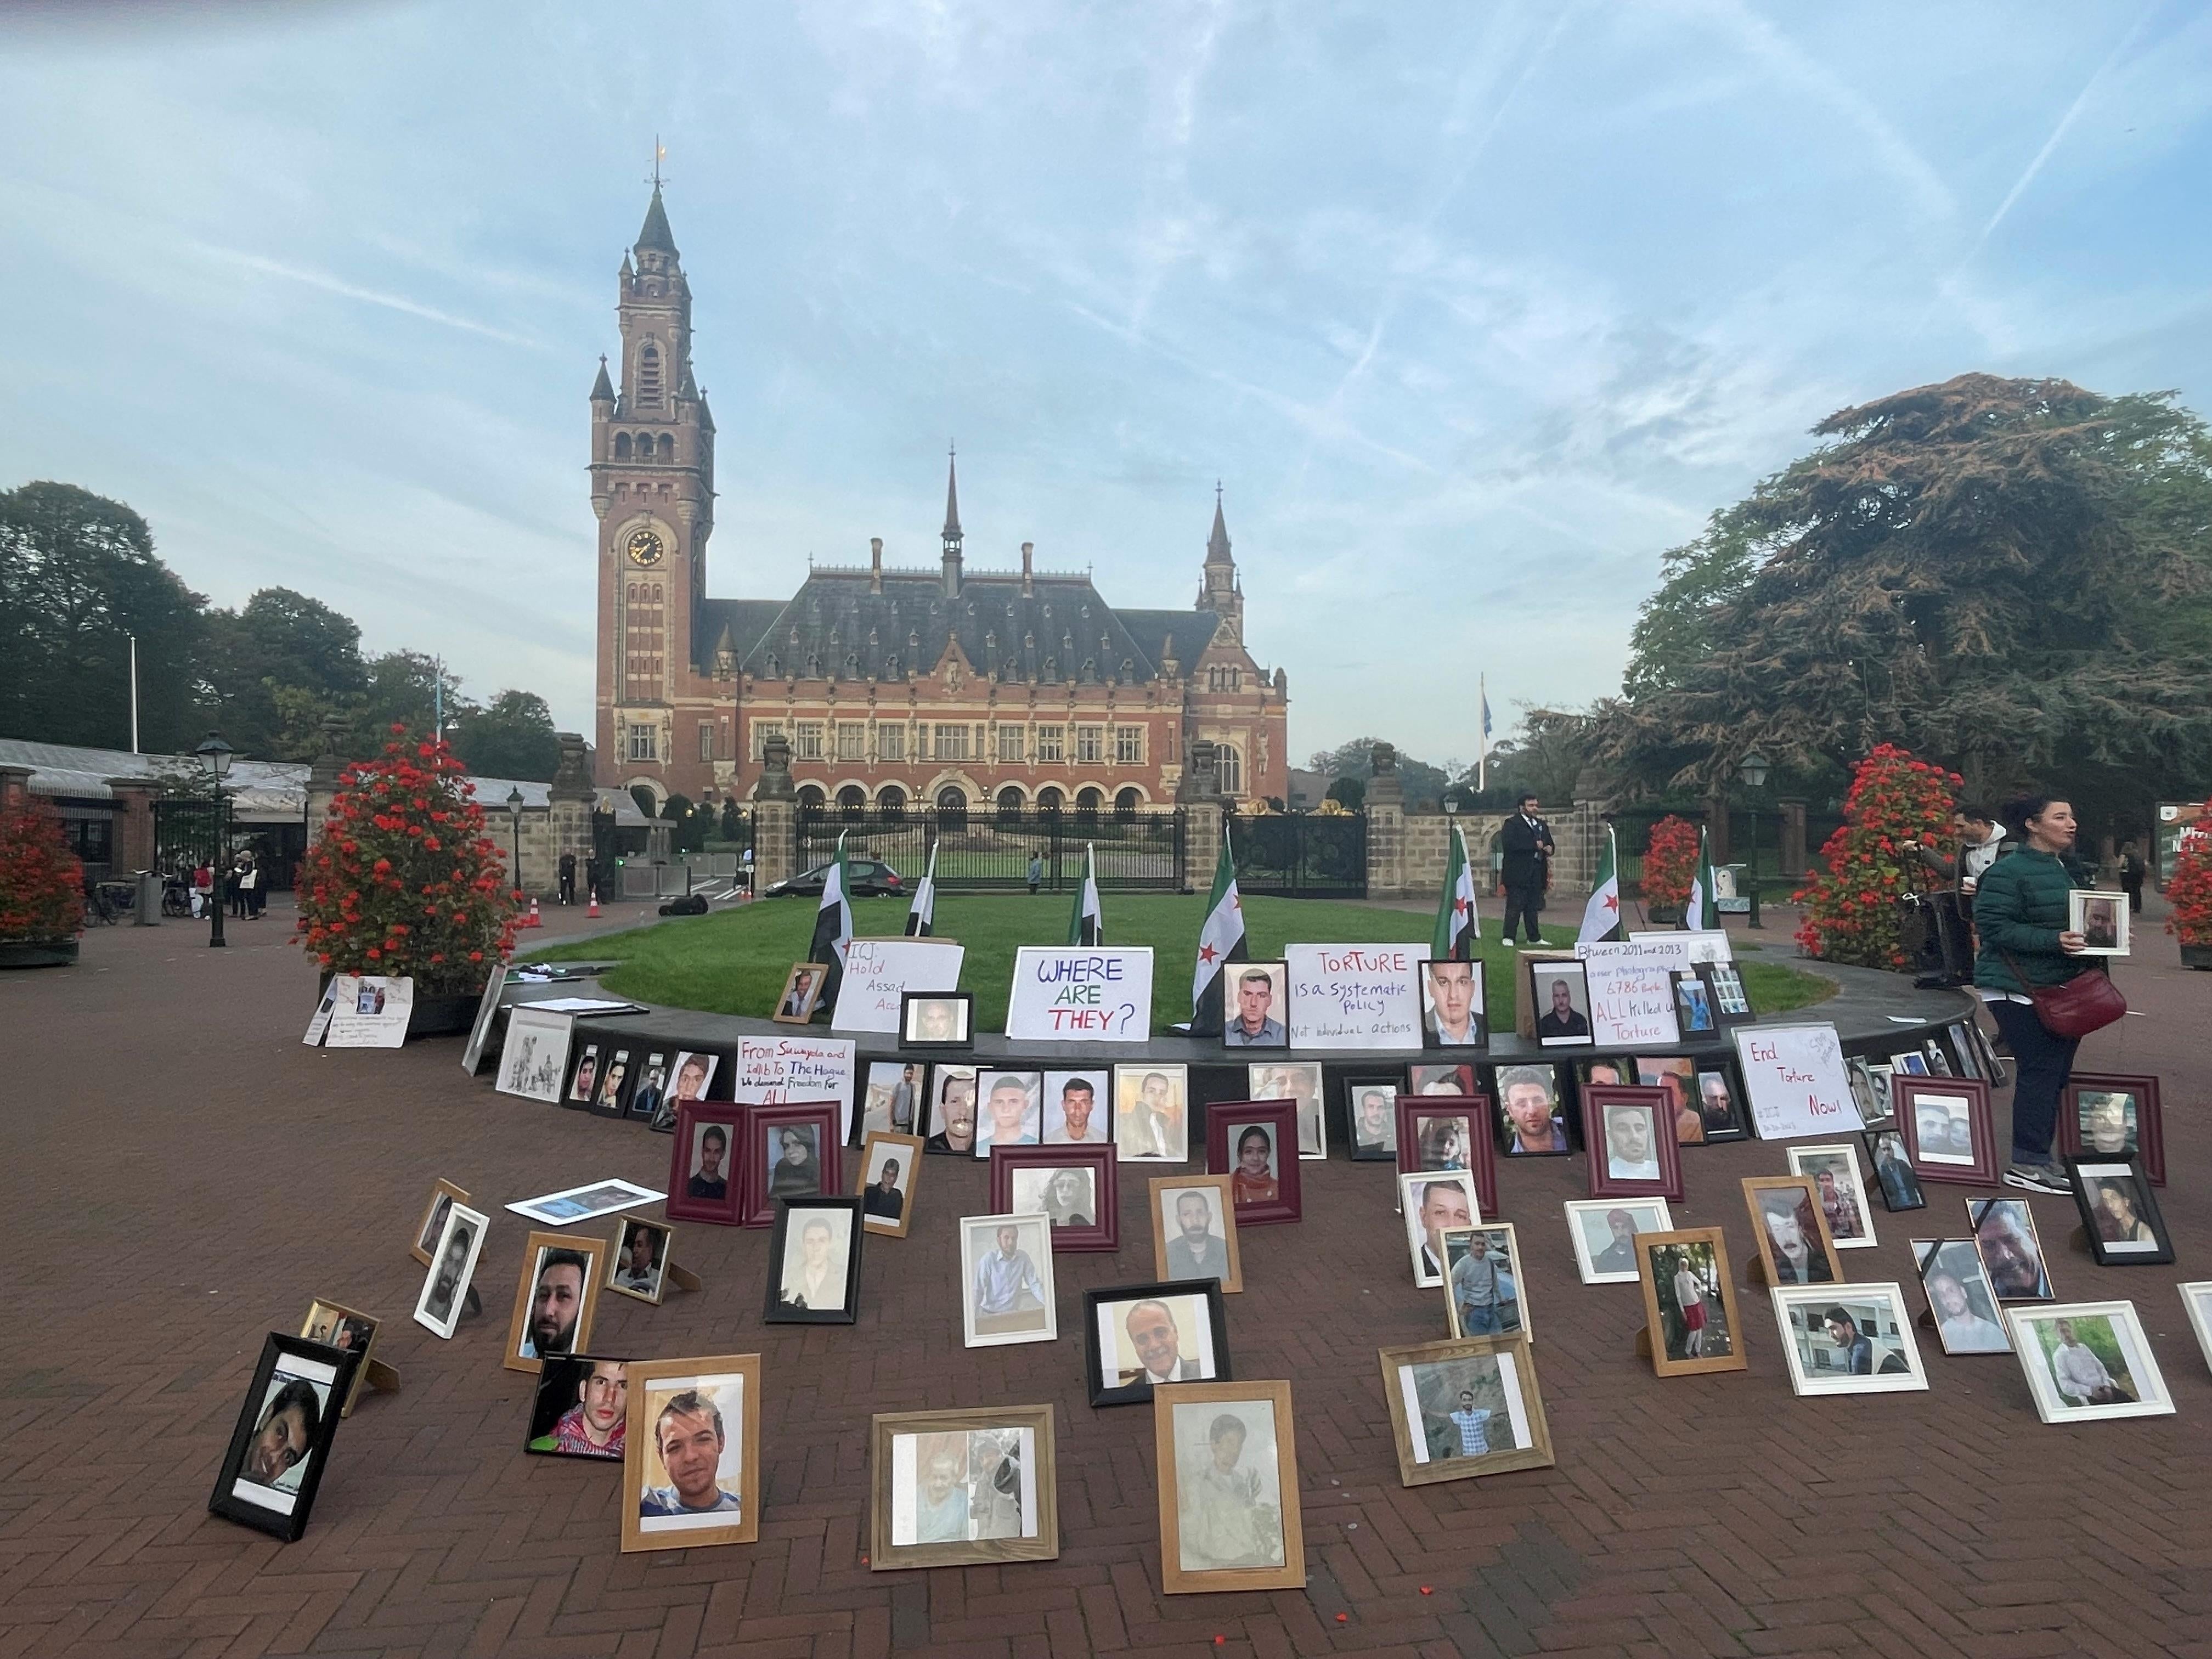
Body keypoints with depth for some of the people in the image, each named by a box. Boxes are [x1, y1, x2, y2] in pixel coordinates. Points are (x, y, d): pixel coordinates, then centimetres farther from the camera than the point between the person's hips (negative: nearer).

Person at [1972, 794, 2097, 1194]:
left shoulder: (2070, 870, 14)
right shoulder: (2009, 872, -13)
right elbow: (1994, 927, -19)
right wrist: (2053, 941, -26)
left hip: (2062, 988, 9)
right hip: (2018, 989, -9)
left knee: (2057, 1073, 10)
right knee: (2040, 1070, -9)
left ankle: (2036, 1157, 20)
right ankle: (2028, 1163, -2)